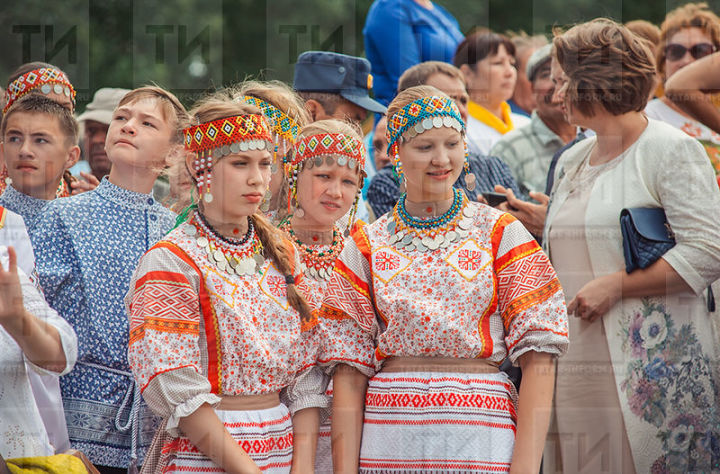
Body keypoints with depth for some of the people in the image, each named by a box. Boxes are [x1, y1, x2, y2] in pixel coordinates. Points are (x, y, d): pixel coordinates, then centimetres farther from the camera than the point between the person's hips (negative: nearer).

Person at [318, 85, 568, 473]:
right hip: (389, 442, 1)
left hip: (481, 441, -1)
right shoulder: (366, 248, 9)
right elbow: (349, 373, 5)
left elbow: (537, 360, -2)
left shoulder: (501, 234, 4)